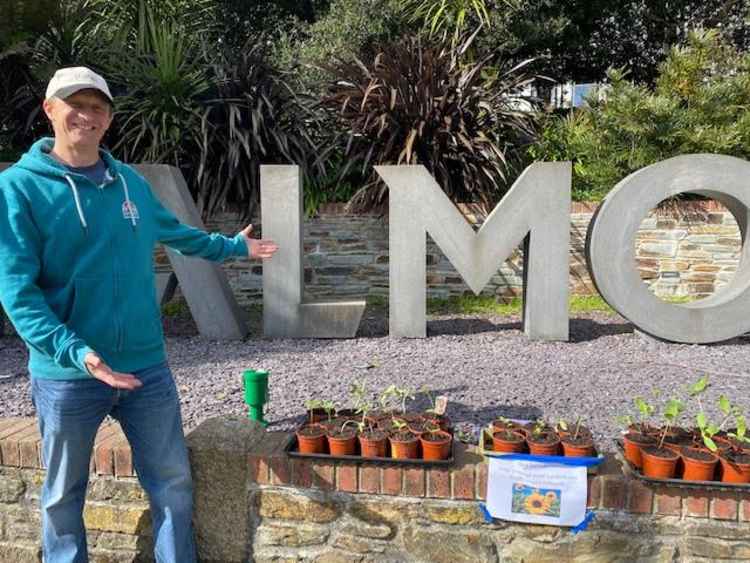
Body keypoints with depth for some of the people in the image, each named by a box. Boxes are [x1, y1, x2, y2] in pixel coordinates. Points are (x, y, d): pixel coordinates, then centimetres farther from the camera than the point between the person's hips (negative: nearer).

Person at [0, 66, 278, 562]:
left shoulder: (131, 182, 7)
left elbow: (177, 233, 25)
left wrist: (234, 246, 35)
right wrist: (76, 352, -28)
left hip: (147, 366, 4)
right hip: (68, 374, -4)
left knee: (174, 483, 14)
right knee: (64, 497, 14)